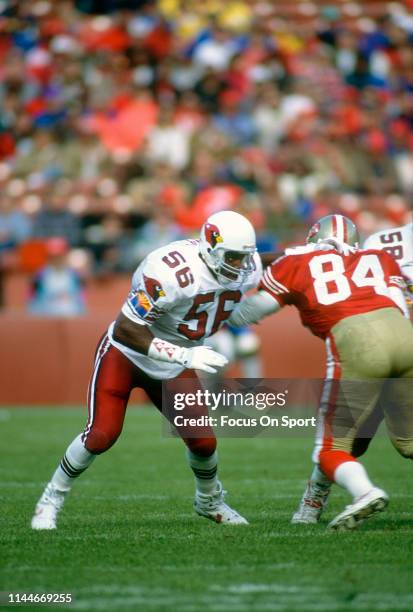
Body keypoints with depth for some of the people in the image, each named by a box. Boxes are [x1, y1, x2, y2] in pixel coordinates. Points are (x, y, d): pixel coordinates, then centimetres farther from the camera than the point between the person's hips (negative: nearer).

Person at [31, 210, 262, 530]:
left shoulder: (247, 272, -14)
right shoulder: (170, 272, -36)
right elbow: (126, 330, -33)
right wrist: (183, 356, -38)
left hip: (174, 367, 6)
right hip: (127, 354, -5)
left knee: (204, 443, 0)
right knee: (102, 435, -15)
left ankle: (210, 502, 31)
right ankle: (51, 499, 7)